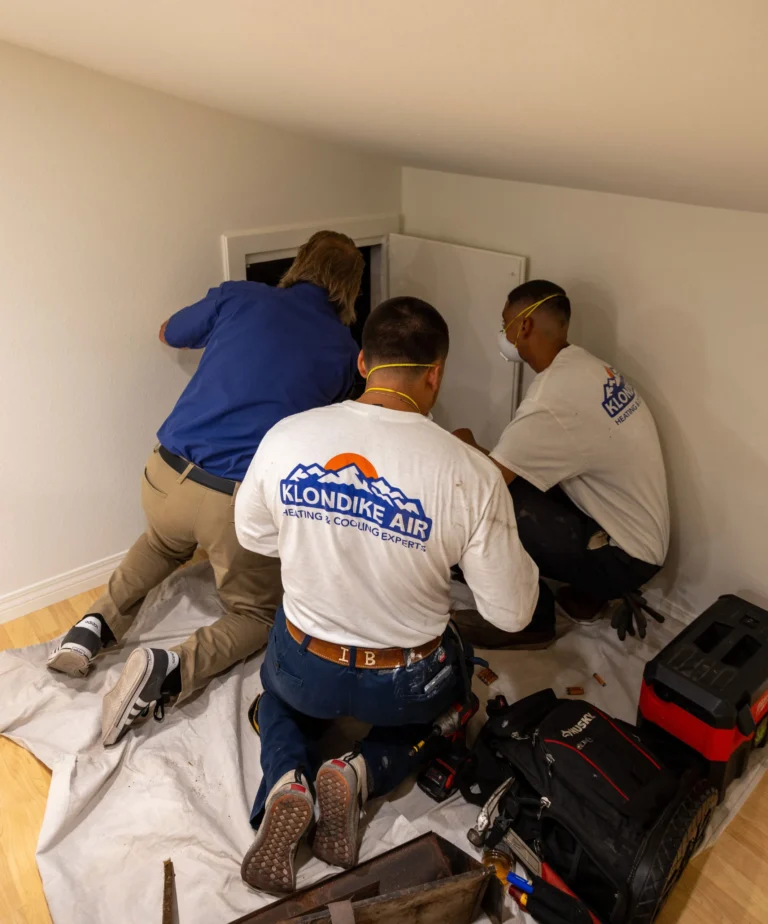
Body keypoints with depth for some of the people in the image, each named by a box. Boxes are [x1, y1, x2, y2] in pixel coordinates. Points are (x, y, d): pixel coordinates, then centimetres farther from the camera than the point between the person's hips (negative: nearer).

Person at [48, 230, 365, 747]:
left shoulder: (239, 297, 7)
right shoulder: (345, 351, 6)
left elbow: (170, 335, 25)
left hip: (166, 476, 4)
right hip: (243, 505, -3)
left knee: (165, 540, 39)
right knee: (256, 613, 22)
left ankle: (100, 622, 19)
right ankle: (171, 670, -6)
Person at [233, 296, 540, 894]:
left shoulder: (286, 437, -15)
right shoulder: (471, 474, -24)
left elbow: (252, 536, 3)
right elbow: (512, 613, -14)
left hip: (305, 667, 2)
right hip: (406, 685, -1)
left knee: (280, 695, 38)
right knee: (452, 684, 35)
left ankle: (286, 784, 5)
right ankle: (361, 774, 7)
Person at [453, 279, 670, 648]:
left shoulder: (552, 399, -29)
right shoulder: (586, 368, 2)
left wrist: (465, 445, -5)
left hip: (622, 557, -9)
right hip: (635, 534, 9)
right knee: (515, 476, 8)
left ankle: (528, 622, 5)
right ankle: (585, 594, 18)